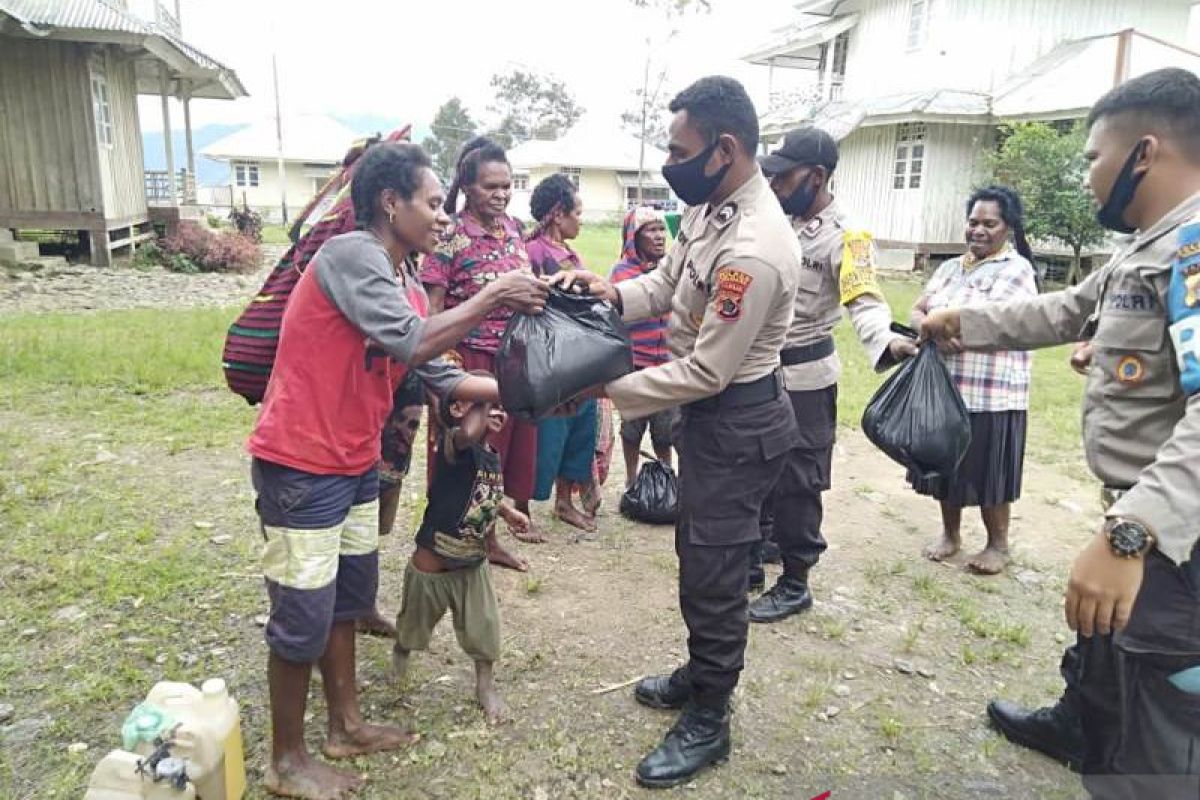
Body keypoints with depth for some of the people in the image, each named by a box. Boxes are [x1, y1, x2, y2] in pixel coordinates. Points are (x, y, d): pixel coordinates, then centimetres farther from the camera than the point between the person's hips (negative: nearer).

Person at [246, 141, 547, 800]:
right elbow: (410, 344, -26)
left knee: (348, 598, 19)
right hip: (301, 468, -9)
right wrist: (488, 300, -18)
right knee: (304, 619, 3)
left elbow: (439, 375, 10)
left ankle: (346, 726, 38)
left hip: (355, 464, 9)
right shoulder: (351, 254, -17)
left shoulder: (407, 285, 10)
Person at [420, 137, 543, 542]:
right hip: (472, 359, -6)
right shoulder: (451, 236, -12)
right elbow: (433, 309, -12)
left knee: (517, 436, 18)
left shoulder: (514, 227, 6)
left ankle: (518, 511, 38)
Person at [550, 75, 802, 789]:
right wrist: (610, 292, -7)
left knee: (713, 571, 4)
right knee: (697, 552, 22)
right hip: (711, 412, 10)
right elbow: (667, 284, 13)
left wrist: (605, 387, -20)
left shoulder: (753, 250, -30)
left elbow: (706, 373, -26)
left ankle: (709, 722, 26)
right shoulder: (708, 206, 1)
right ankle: (700, 675, 44)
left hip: (736, 421, -10)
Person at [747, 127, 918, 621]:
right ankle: (749, 564, 33)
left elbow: (864, 301, -31)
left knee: (796, 484, 2)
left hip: (804, 378, -8)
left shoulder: (844, 236, -17)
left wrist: (887, 343, -49)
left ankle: (795, 584, 18)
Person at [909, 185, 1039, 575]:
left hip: (990, 394, -6)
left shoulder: (1016, 270, -7)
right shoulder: (950, 267, 13)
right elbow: (918, 311, 7)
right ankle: (950, 532, 32)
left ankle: (998, 543, 24)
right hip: (944, 387, 6)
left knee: (987, 471, 6)